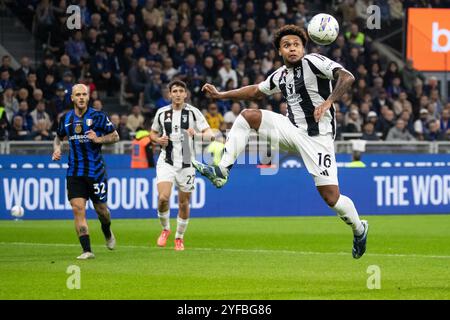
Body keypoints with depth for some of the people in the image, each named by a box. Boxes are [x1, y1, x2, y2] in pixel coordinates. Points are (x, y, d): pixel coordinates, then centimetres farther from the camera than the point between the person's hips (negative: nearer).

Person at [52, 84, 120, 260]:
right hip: (74, 171, 2)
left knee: (101, 209, 7)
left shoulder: (98, 116, -6)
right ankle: (87, 250, -10)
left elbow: (115, 136, 0)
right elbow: (59, 136, 22)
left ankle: (108, 234, 42)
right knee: (78, 209, -11)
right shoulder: (66, 118, 5)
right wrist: (56, 148, 1)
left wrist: (98, 139, -17)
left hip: (96, 171, -2)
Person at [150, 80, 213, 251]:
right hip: (166, 162, 0)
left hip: (187, 163, 0)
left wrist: (197, 134, -31)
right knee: (163, 197, -19)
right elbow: (153, 133, 18)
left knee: (183, 203, 6)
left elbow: (209, 133, -9)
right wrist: (158, 140, -4)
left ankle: (179, 237, 26)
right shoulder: (162, 113, 4)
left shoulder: (193, 112, -3)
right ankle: (165, 229, 7)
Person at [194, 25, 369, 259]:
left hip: (317, 136, -6)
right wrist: (220, 95, 24)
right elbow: (255, 91, 26)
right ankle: (222, 171, -11)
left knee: (331, 197, -11)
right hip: (292, 130, 6)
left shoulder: (313, 62, -11)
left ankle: (359, 229, 19)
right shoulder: (280, 76, 10)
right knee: (247, 116, -7)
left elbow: (347, 77, -23)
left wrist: (328, 102, -36)